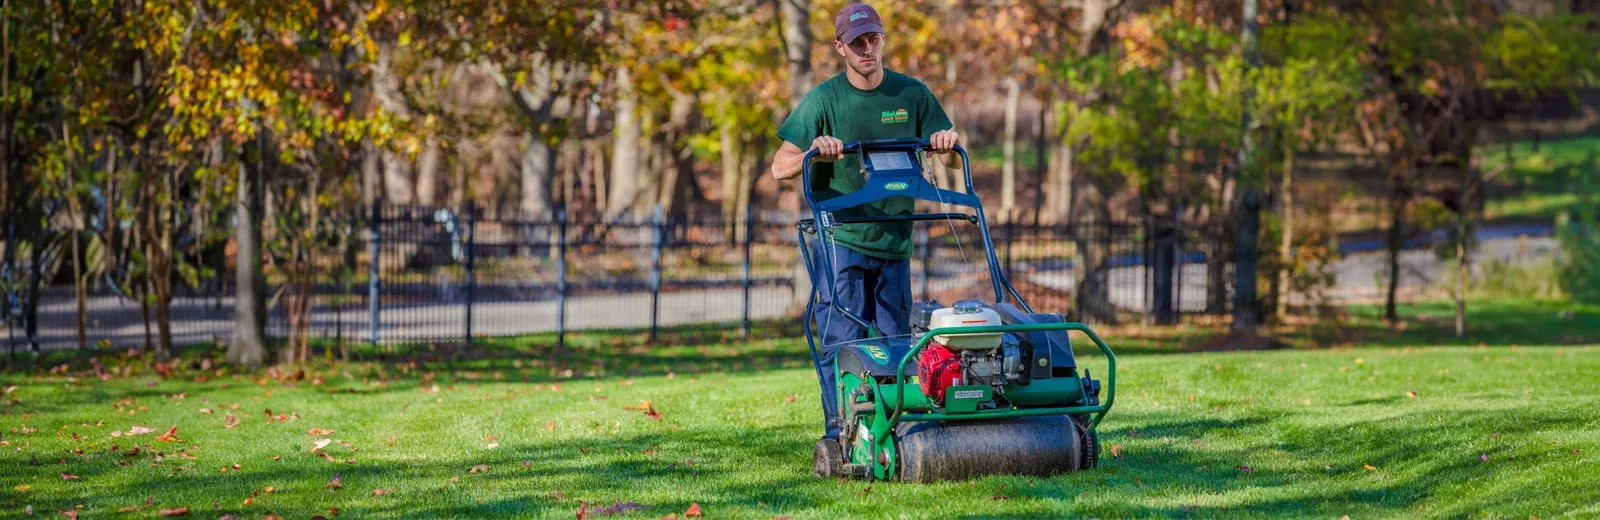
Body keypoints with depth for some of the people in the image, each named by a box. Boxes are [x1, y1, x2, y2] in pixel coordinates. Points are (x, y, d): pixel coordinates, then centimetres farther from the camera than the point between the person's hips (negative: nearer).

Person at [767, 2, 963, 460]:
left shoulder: (912, 94, 5)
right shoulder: (823, 100, -4)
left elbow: (953, 162, 8)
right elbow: (780, 168, -8)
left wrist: (947, 145, -15)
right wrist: (813, 153, -28)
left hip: (894, 240, 4)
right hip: (840, 238, -4)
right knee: (843, 342, -9)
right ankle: (838, 436, -6)